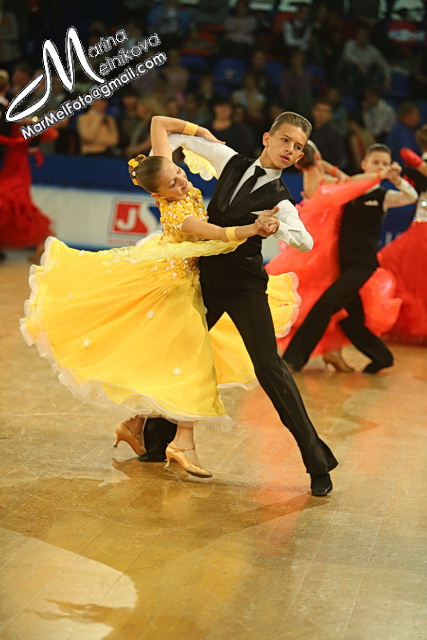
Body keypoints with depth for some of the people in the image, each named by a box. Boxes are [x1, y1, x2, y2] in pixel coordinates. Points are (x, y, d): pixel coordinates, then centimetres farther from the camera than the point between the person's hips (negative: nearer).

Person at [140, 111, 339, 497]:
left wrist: (275, 227, -40)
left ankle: (318, 462, -7)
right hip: (206, 278, 5)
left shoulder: (279, 200, -9)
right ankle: (157, 440, 32)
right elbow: (182, 139, 17)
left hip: (244, 286, -5)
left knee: (268, 367, -12)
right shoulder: (231, 162, 4)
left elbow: (306, 242, -27)